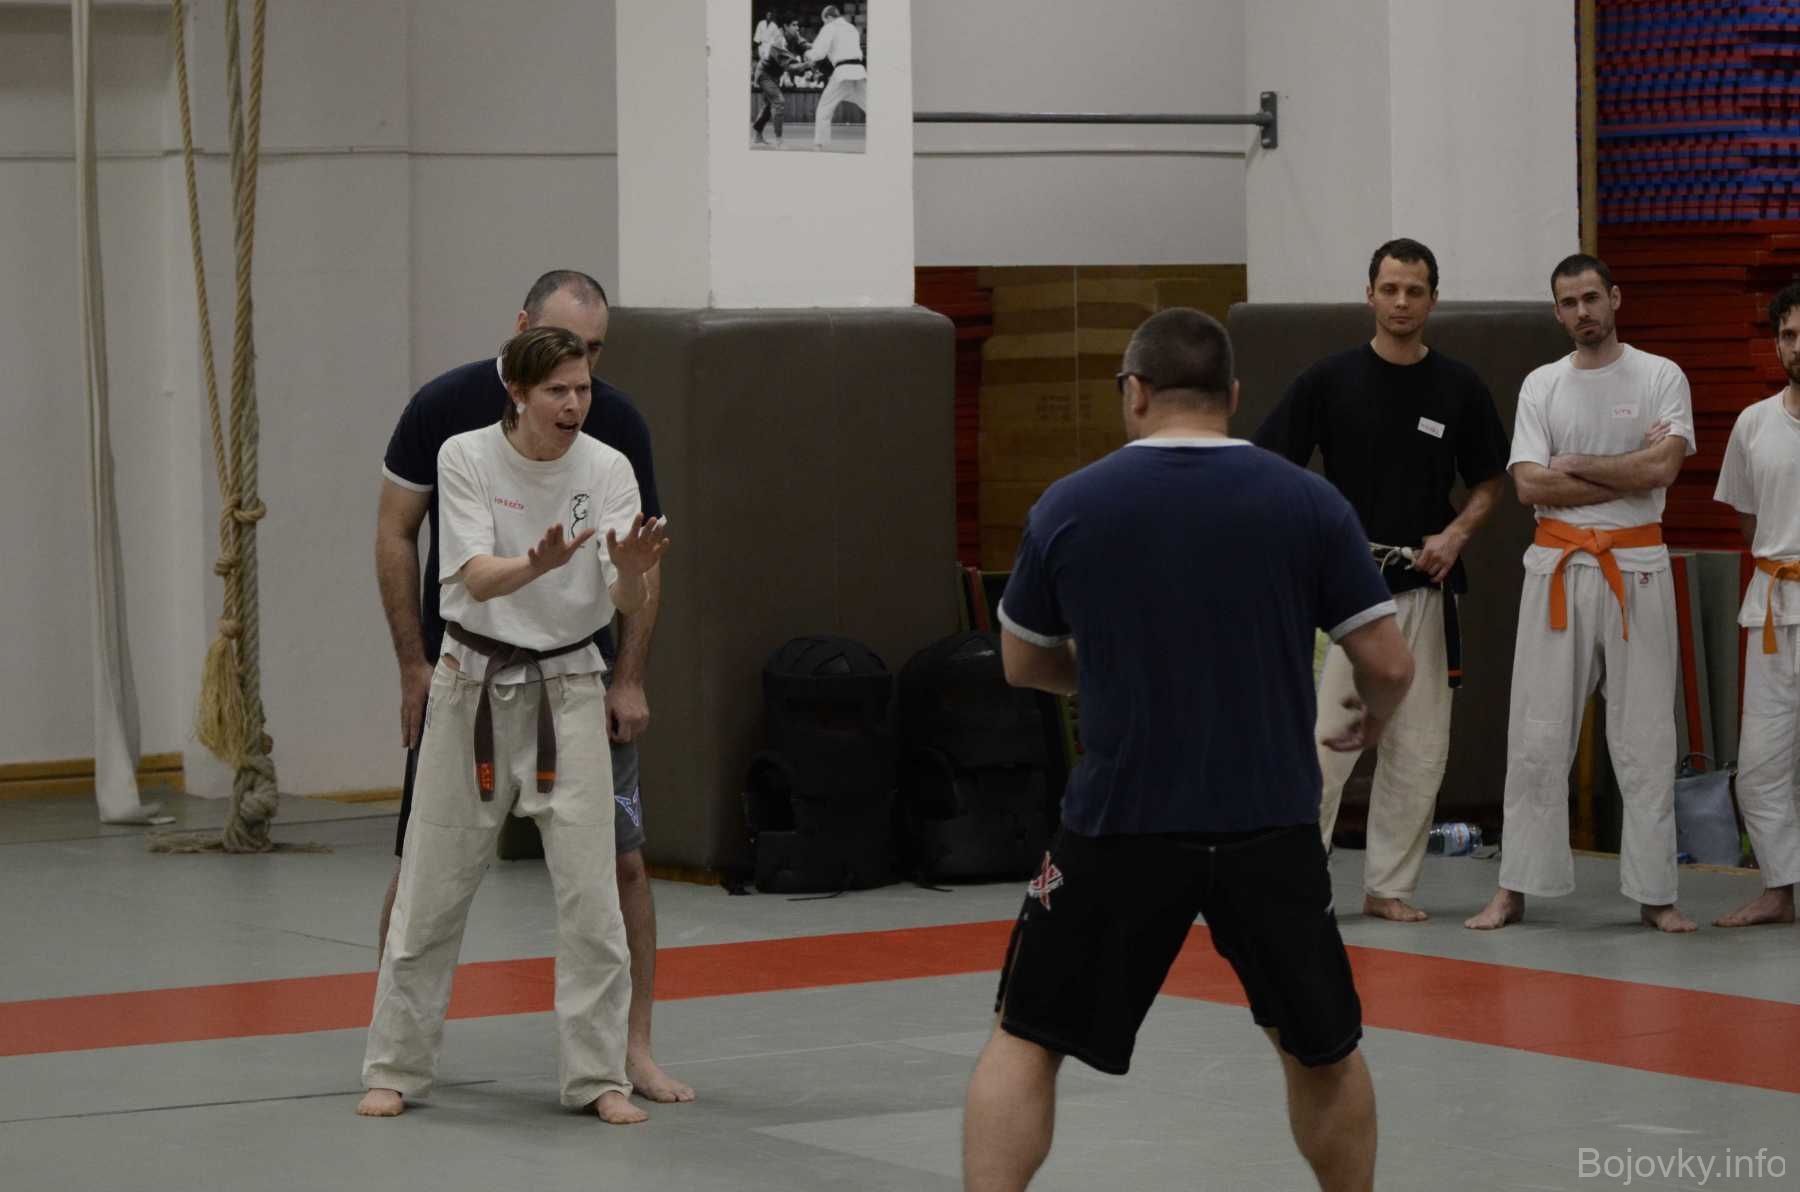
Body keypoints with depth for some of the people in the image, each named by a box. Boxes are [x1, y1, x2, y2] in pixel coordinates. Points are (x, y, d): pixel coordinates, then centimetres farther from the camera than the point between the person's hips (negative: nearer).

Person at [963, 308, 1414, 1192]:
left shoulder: (1067, 507, -3)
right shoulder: (1308, 503, -3)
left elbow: (1023, 664, 10)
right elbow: (1388, 663, -1)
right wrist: (1374, 715, 22)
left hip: (1119, 825, -1)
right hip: (1270, 824, 1)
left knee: (1025, 1040, 12)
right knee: (1323, 1051, 21)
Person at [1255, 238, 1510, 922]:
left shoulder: (1458, 388, 4)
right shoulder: (1330, 380, -2)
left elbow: (1489, 482, 13)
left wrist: (1455, 535, -5)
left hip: (1421, 585, 3)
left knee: (1417, 748, 6)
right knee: (1321, 740, -9)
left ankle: (1389, 885, 17)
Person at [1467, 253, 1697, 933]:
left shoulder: (1660, 378, 2)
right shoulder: (1541, 386, 7)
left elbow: (1664, 467, -14)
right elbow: (1529, 485, -5)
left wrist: (1573, 465, -9)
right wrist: (1628, 472, -9)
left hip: (1636, 570, -1)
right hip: (1558, 567, 2)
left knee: (1644, 737, 1)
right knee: (1537, 735, 2)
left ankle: (1654, 894, 7)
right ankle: (1515, 889, 7)